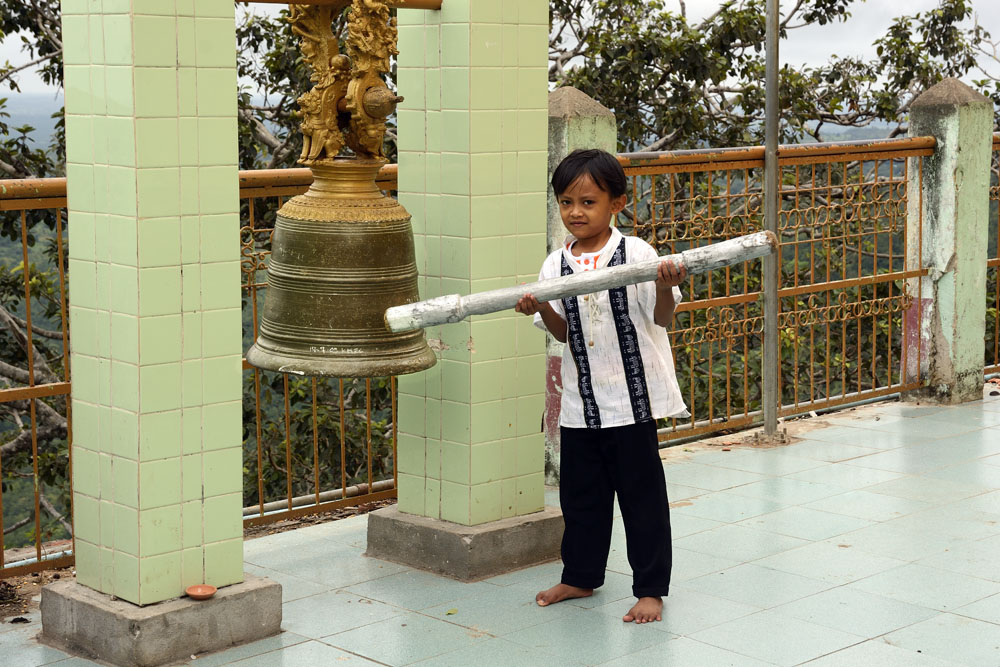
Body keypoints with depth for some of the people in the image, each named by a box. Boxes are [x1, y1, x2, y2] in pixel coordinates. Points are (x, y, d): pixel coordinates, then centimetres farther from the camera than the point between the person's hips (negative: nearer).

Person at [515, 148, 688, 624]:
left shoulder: (636, 254, -8)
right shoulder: (556, 265, 4)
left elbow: (662, 319, -10)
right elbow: (564, 332, 5)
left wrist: (665, 288, -29)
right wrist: (541, 309, -13)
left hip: (632, 397, -4)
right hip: (580, 401, 5)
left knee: (642, 495, 4)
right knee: (580, 494, 16)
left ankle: (650, 589, 13)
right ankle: (580, 576, 32)